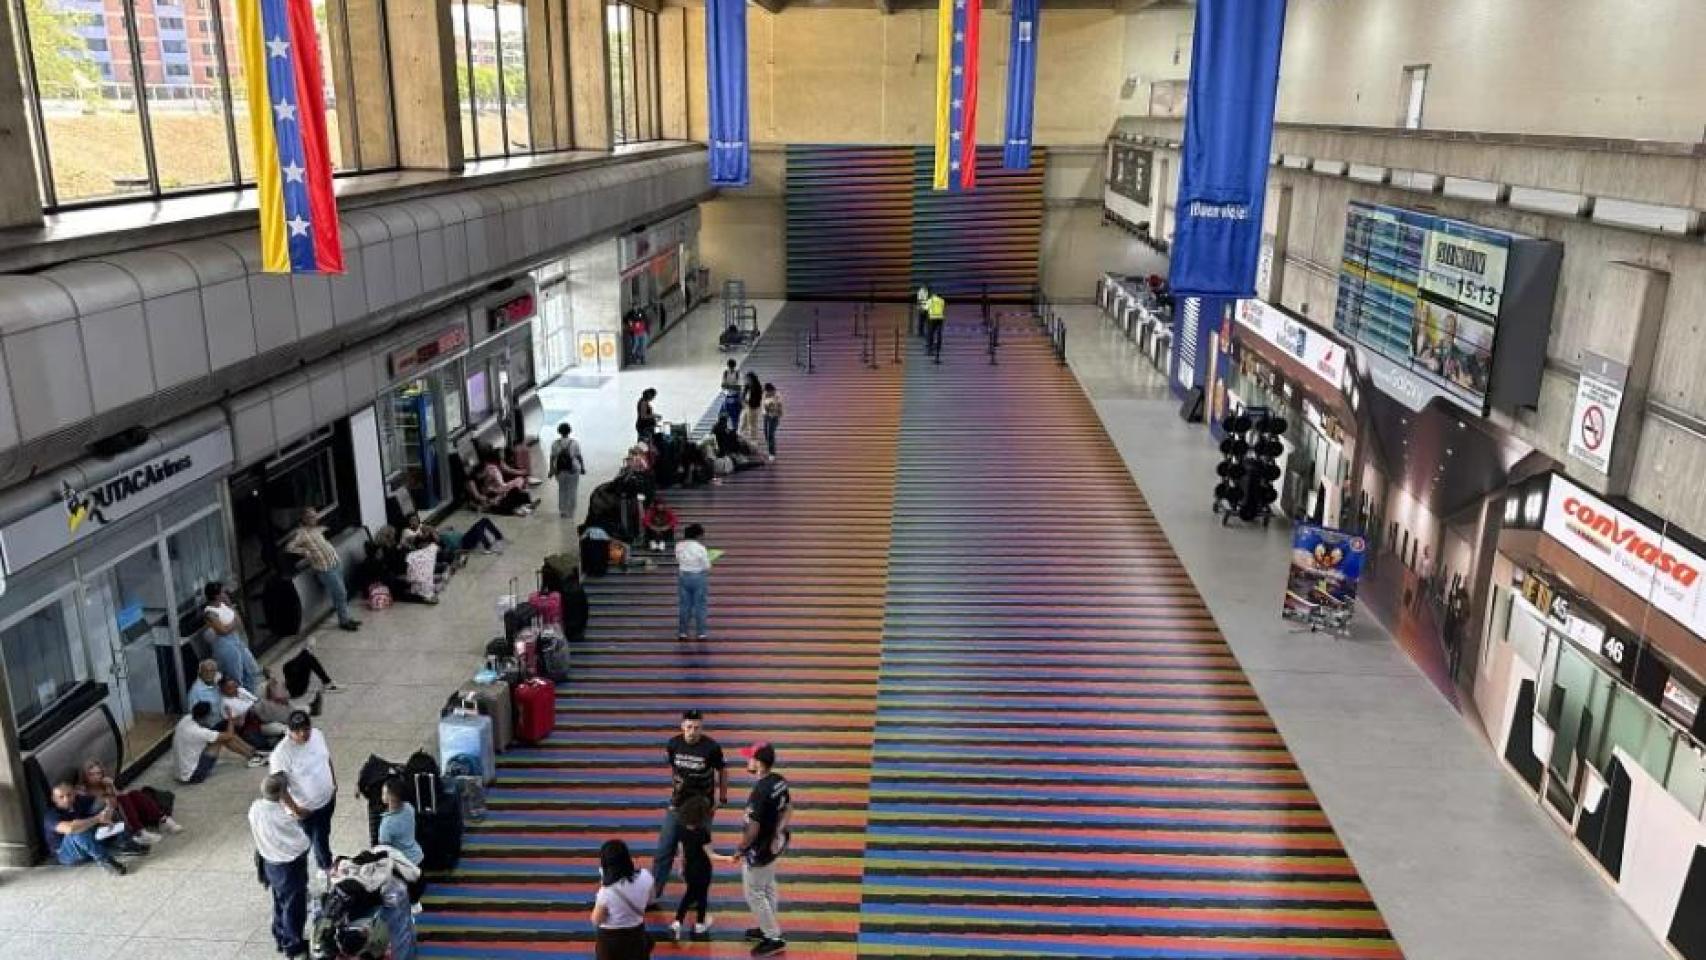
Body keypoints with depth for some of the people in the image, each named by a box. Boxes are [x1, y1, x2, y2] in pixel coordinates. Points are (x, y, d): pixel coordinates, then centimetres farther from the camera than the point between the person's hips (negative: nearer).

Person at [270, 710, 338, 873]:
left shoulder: (318, 734, -12)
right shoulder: (281, 753, -31)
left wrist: (334, 782, 14)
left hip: (327, 798, 6)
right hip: (305, 808, -6)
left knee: (324, 833, 29)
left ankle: (325, 865, 54)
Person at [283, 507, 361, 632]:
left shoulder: (316, 529, 10)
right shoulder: (301, 533, -13)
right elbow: (289, 548, -22)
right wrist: (306, 552, -21)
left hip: (336, 562, 8)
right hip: (325, 568, -8)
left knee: (342, 592, 14)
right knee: (340, 593, -5)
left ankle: (346, 618, 24)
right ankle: (344, 621, 8)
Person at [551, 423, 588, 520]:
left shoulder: (555, 444, -4)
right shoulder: (574, 443, -9)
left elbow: (552, 458, -3)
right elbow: (579, 457, -7)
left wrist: (551, 470, 5)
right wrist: (582, 468, 3)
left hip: (560, 471, 2)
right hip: (572, 470, -2)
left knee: (561, 490, 17)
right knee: (572, 491, 8)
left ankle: (562, 511, 18)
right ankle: (570, 513, 11)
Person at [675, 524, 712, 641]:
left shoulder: (679, 547, -5)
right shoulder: (700, 548, -20)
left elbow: (678, 560, 7)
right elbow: (707, 567, -14)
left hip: (683, 576, 4)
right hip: (699, 577, -4)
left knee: (684, 604, 14)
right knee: (700, 605, 8)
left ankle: (682, 632, 18)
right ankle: (701, 633, 12)